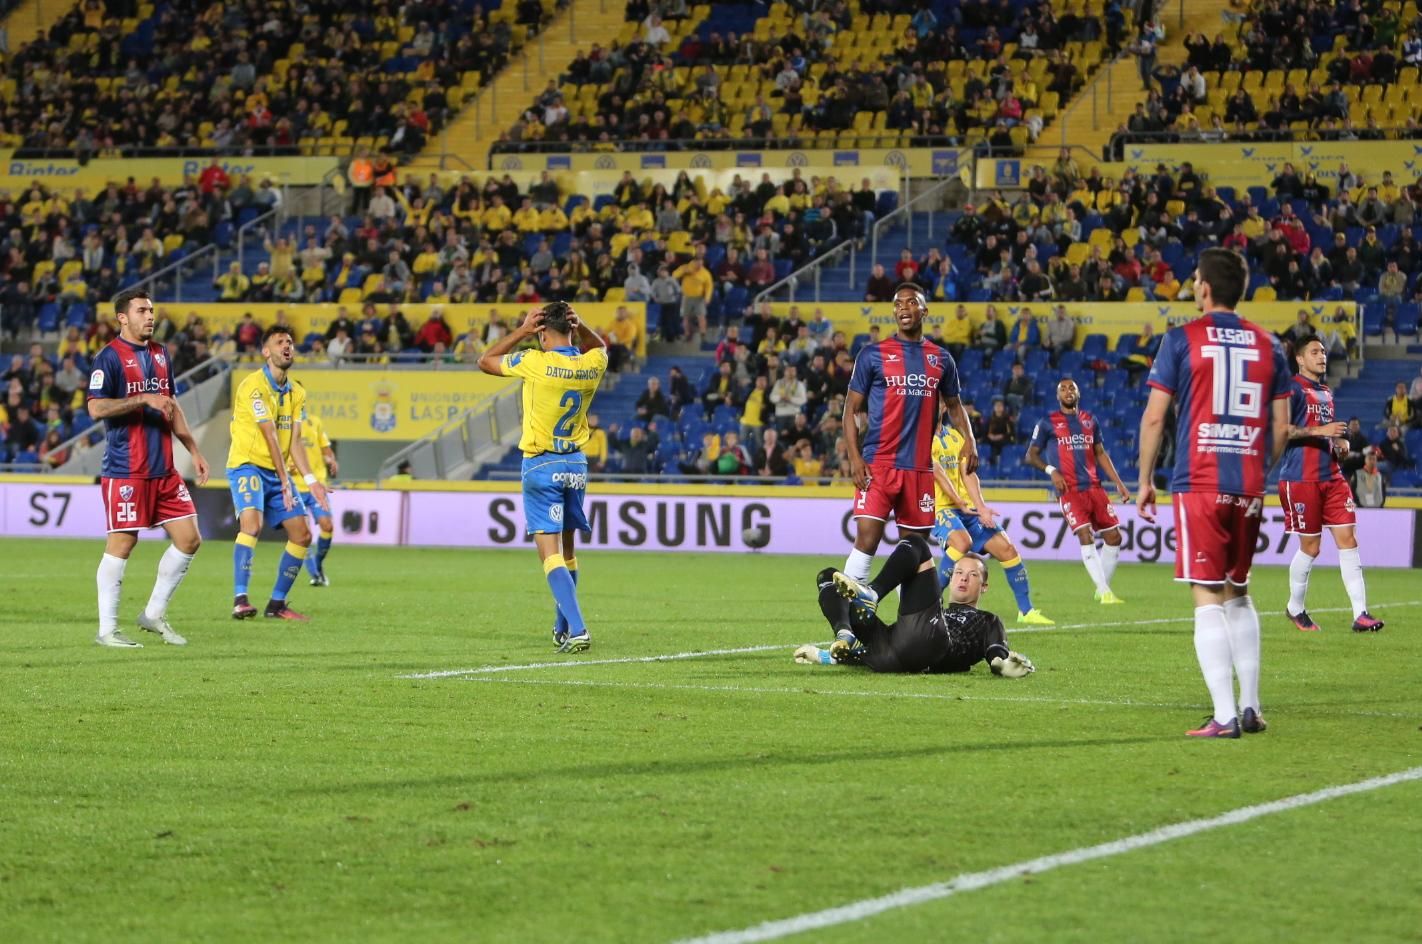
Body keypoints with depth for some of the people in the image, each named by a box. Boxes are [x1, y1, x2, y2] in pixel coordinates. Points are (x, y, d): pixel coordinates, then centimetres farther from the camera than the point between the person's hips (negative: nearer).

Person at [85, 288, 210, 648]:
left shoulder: (160, 354, 15)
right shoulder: (109, 357, -8)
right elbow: (96, 408, -17)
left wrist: (193, 450, 20)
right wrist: (144, 400, -21)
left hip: (164, 470, 8)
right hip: (125, 471, -7)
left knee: (189, 539, 4)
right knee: (121, 544, -4)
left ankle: (154, 615, 17)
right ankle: (107, 629, 4)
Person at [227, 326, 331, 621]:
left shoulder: (297, 393, 10)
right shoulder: (254, 385, -14)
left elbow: (293, 442, 6)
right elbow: (270, 435, -19)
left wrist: (310, 479, -7)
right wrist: (285, 481, -23)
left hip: (278, 471, 8)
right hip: (247, 466, -8)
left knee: (302, 534, 2)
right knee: (252, 522, -30)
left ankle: (277, 604, 13)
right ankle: (240, 600, -31)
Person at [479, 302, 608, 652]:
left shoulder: (535, 363, -15)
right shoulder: (592, 364, -2)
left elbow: (485, 362, 1)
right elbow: (599, 346, 25)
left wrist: (521, 331, 2)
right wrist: (579, 327, 5)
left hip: (541, 466, -5)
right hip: (576, 465, 5)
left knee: (550, 552, -9)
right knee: (567, 548, 19)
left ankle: (577, 629, -23)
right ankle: (562, 628, 29)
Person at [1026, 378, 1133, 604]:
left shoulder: (1090, 421, 16)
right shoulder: (1047, 423, 4)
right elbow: (1031, 456, 7)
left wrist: (1119, 484, 15)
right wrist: (1051, 470, -11)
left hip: (1094, 486, 5)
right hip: (1068, 490, -5)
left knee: (1113, 536, 0)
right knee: (1086, 535, -18)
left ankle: (1103, 588, 13)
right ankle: (1104, 592, -19)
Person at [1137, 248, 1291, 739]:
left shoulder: (1181, 340, -3)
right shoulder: (1268, 345, 9)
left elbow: (1153, 417, -4)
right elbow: (1280, 426, 10)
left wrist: (1145, 481, 6)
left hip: (1199, 484, -4)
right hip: (1249, 488, 4)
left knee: (1208, 598, -4)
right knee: (1238, 593, 18)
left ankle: (1224, 716, -11)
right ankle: (1250, 707, 18)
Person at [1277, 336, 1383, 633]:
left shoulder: (1326, 392, 19)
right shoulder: (1292, 388, -6)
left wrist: (1339, 442, 10)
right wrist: (1319, 431, -20)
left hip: (1331, 475, 7)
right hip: (1301, 477, -7)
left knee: (1348, 539, -3)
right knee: (1310, 547, -1)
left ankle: (1360, 614, -6)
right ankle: (1295, 607, 20)